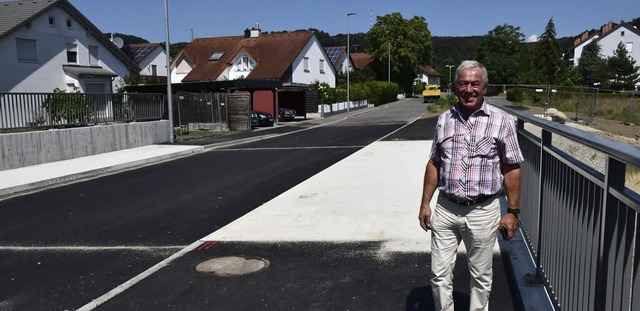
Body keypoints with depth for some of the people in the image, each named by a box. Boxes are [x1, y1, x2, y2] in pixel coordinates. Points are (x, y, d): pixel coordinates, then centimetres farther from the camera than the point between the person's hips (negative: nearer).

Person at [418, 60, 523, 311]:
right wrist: (425, 203, 7)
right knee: (440, 273, 9)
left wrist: (512, 212, -5)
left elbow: (512, 170, -3)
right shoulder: (444, 120, 4)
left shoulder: (502, 121, -6)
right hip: (445, 209, 3)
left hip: (483, 211, -2)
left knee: (481, 276, 13)